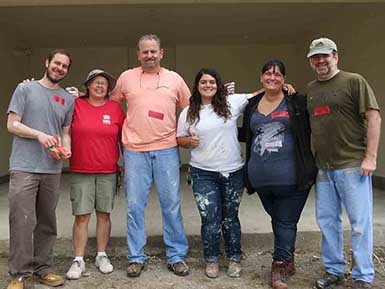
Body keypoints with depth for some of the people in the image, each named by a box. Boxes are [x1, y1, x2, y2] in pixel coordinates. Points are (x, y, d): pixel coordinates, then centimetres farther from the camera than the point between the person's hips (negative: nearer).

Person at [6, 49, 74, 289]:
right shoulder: (25, 89, 4)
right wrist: (39, 134, -15)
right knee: (22, 221, -5)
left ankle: (43, 268, 21)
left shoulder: (68, 99, 13)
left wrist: (67, 149, -4)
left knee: (47, 222, 9)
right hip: (24, 167, -3)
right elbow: (12, 125, 0)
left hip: (53, 169, 4)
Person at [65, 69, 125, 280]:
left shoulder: (115, 108, 3)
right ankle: (78, 261, 12)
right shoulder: (76, 105, 0)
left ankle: (102, 256, 23)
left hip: (108, 172, 1)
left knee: (104, 214, 9)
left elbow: (123, 137, 9)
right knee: (81, 216, 1)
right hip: (81, 172, -1)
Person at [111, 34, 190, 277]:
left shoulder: (175, 79, 7)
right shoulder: (126, 77, 7)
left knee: (172, 205, 5)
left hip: (167, 150, 0)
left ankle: (177, 256, 18)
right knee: (134, 206, 4)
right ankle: (136, 257, 19)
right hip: (135, 151, 0)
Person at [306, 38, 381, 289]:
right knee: (327, 219, 11)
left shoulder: (354, 81, -3)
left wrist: (370, 157, -13)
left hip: (352, 164, -5)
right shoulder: (310, 90, 13)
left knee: (360, 222, 2)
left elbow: (374, 118, -7)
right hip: (323, 167, 6)